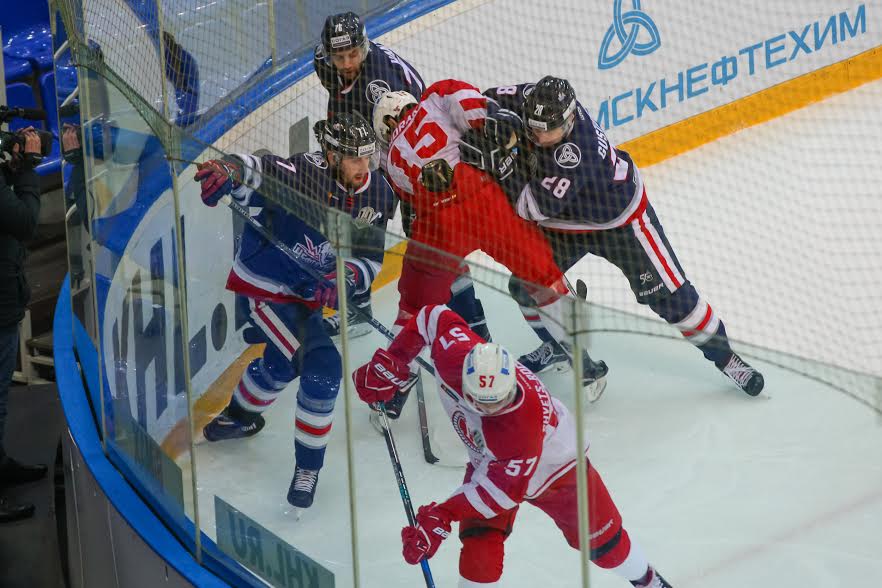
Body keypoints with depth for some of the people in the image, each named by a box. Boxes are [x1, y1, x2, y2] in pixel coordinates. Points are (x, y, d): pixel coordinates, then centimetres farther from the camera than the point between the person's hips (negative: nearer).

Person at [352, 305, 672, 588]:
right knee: (480, 547, -14)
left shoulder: (525, 420, -46)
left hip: (555, 463, -4)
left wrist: (442, 515, -40)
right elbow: (434, 317, -16)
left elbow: (505, 486, -37)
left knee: (602, 538, 11)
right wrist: (389, 363, -16)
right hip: (488, 461, 4)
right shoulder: (454, 353, -36)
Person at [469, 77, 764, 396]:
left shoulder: (577, 151, -42)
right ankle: (558, 348, 30)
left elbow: (535, 208, -42)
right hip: (562, 223, 7)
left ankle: (724, 355, 21)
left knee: (669, 294, 0)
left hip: (620, 219, -6)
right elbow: (488, 101, -6)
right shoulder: (531, 99, -24)